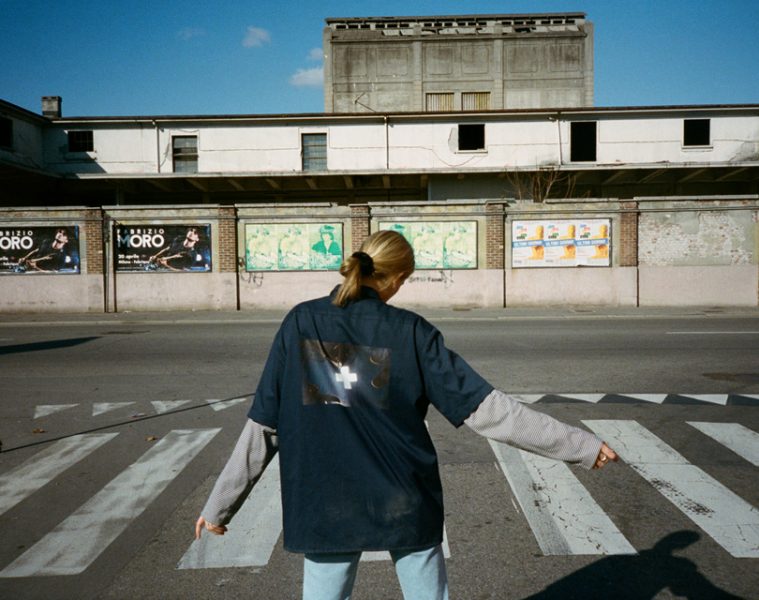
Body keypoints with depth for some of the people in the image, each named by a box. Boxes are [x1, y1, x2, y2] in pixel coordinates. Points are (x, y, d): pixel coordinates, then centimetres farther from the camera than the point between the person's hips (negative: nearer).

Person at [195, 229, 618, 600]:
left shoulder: (300, 323, -4)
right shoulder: (411, 332, -8)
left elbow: (263, 428, -3)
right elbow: (485, 408, -10)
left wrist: (219, 505, 7)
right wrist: (581, 445, -2)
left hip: (325, 509, 1)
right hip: (405, 506, -1)